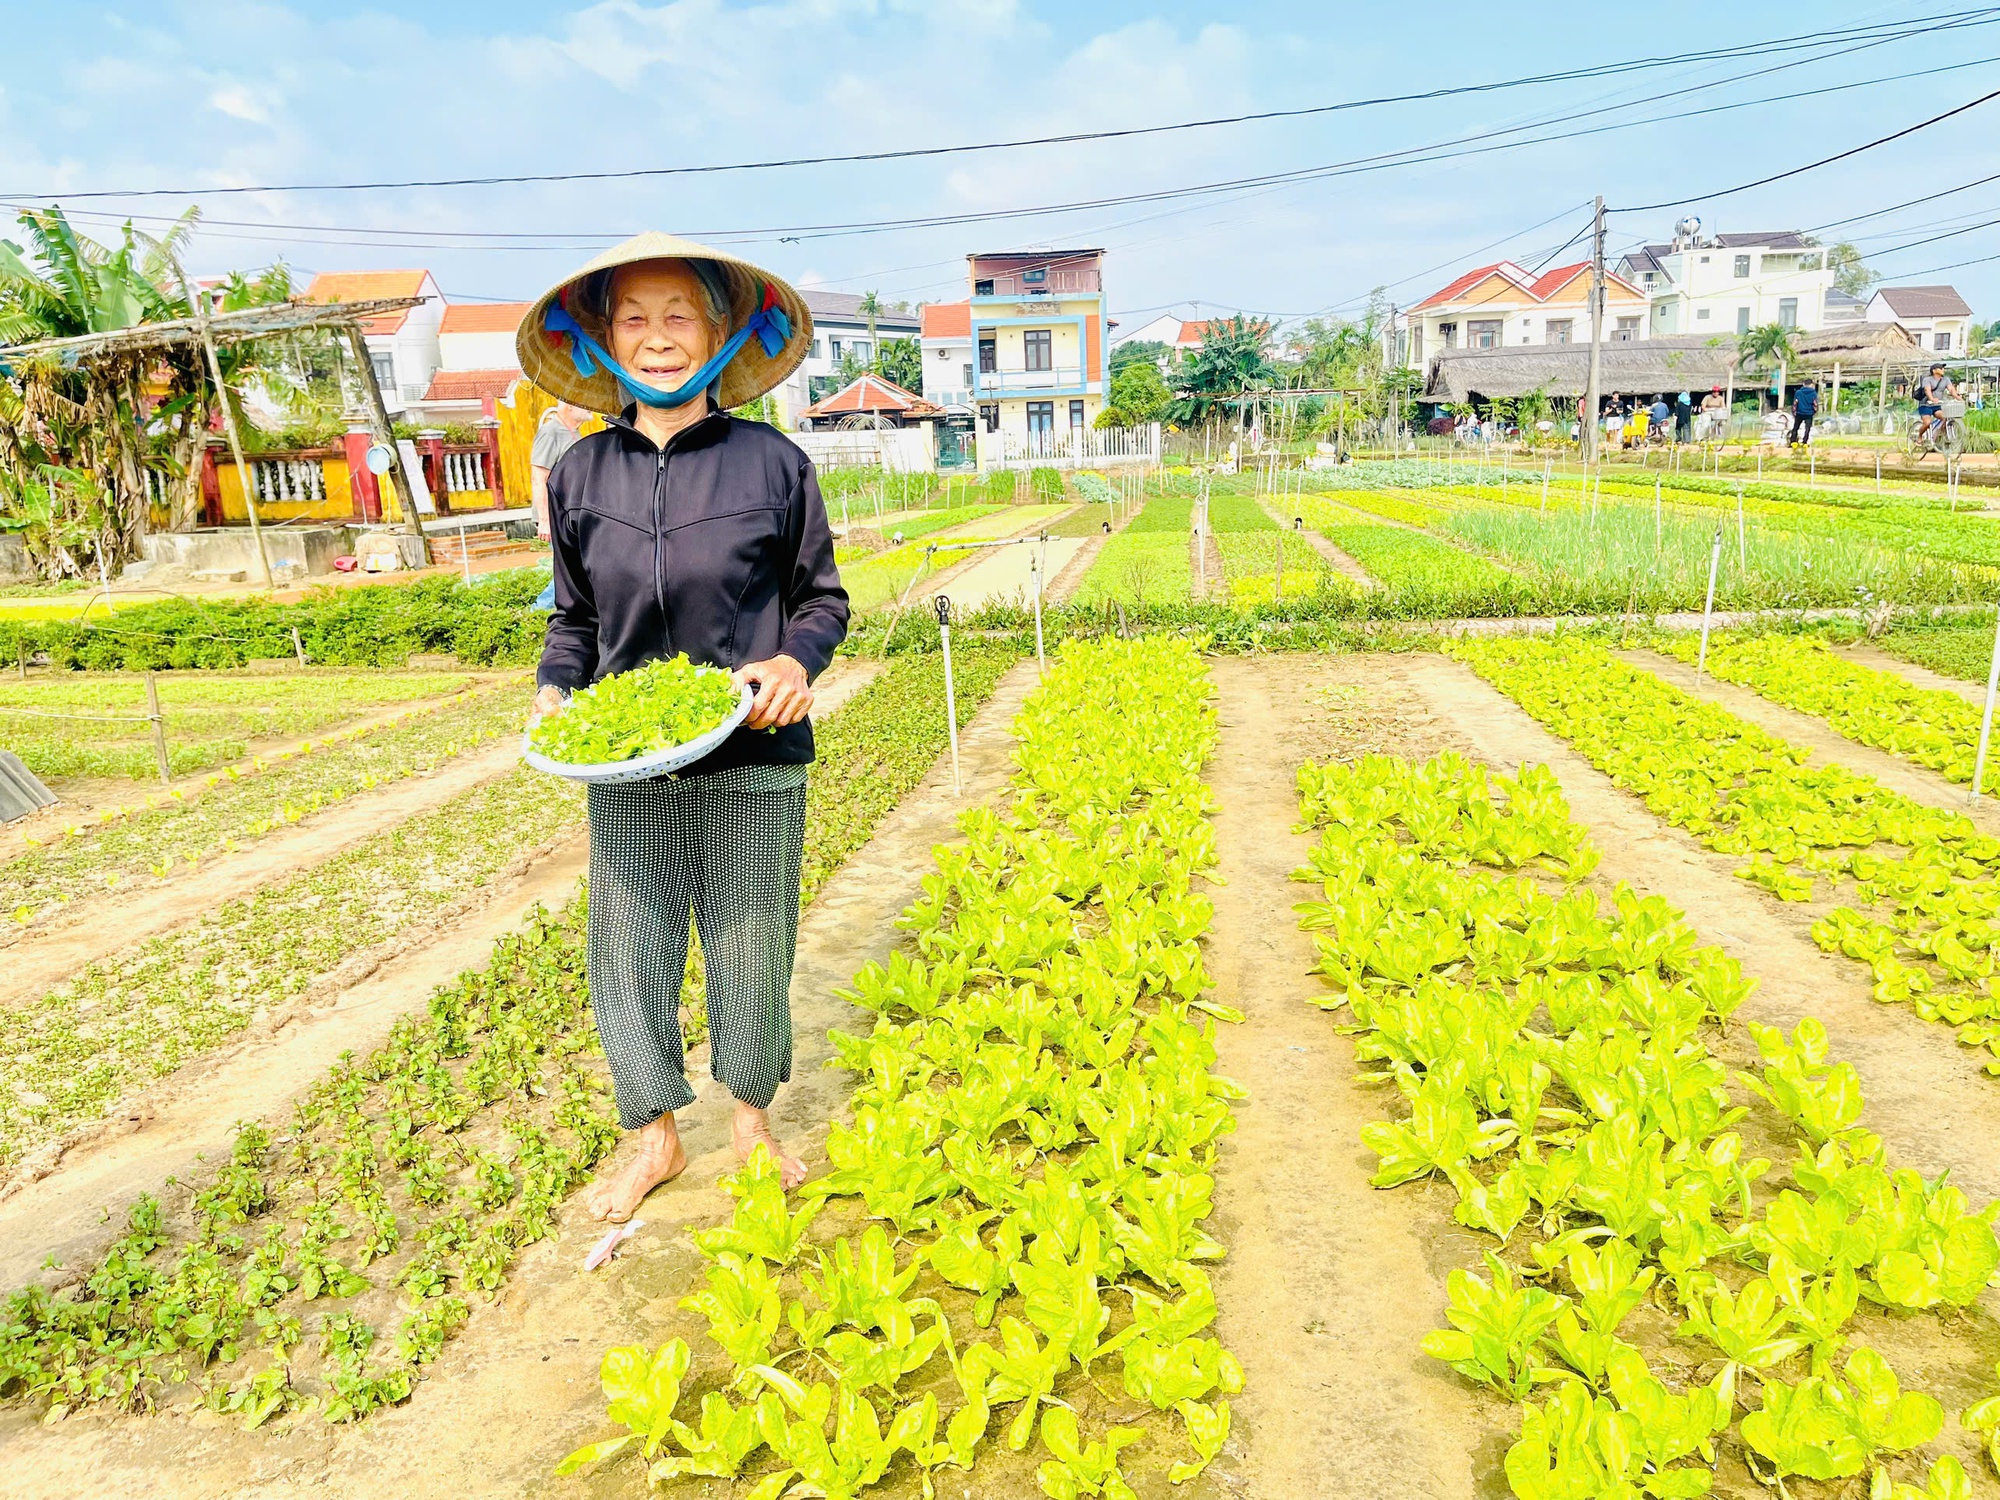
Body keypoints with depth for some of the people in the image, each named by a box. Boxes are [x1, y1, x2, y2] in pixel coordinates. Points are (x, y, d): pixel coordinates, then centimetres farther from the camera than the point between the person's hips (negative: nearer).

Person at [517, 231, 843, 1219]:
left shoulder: (772, 462, -3)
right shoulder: (579, 473, 5)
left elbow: (822, 598, 5)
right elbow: (573, 617, 14)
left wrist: (797, 659, -14)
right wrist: (553, 689, -4)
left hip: (753, 763, -2)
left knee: (751, 948, 10)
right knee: (628, 949, 10)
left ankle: (753, 1120, 35)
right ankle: (654, 1136, 32)